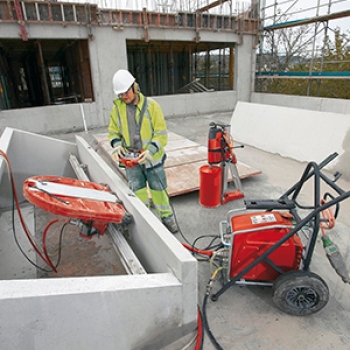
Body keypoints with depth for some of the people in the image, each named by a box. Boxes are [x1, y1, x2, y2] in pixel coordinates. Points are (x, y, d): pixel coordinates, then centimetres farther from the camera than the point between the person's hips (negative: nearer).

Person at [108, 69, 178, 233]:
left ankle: (167, 217, 30)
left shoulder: (151, 105, -10)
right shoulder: (117, 108, 0)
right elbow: (113, 132, 8)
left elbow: (161, 133, -11)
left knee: (158, 190, 10)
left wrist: (151, 150, -26)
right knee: (138, 192, 13)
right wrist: (117, 145, -14)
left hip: (152, 158, -2)